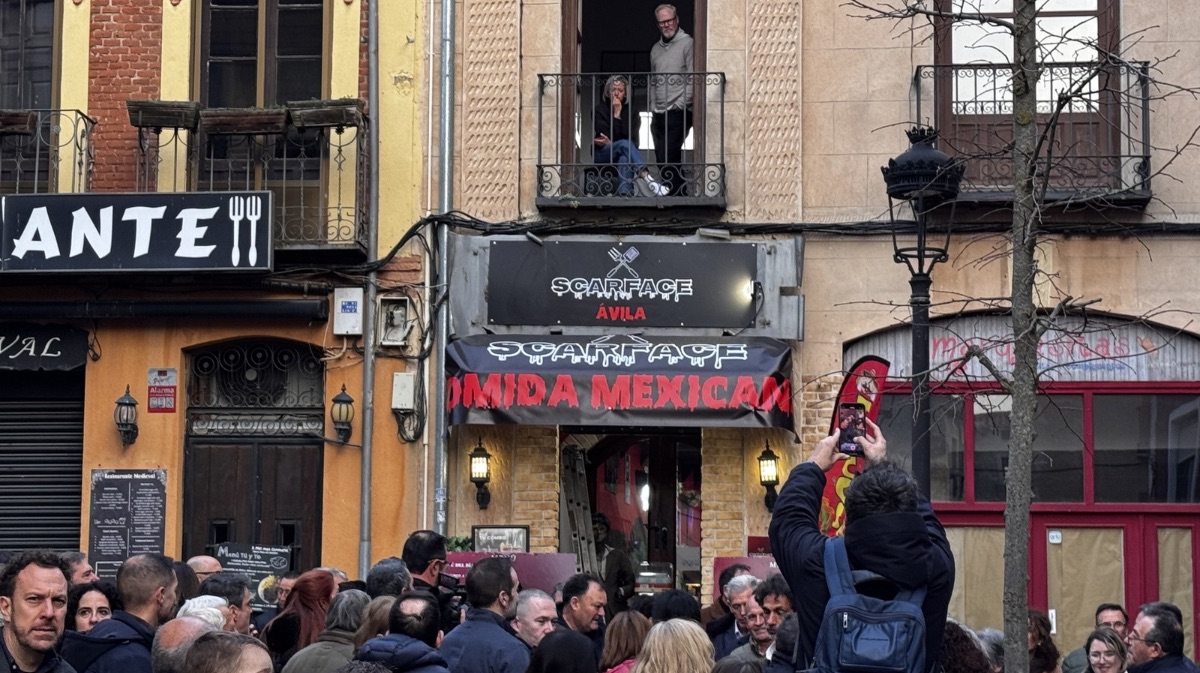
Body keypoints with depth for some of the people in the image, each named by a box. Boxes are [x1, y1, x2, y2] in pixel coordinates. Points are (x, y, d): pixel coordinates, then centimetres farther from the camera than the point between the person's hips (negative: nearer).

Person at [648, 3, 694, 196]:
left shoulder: (687, 44, -3)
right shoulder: (656, 49, 19)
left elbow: (693, 79, -9)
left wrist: (680, 104, -13)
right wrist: (653, 109, 13)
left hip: (677, 114, -7)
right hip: (659, 115, 7)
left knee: (668, 159, -16)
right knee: (663, 159, 7)